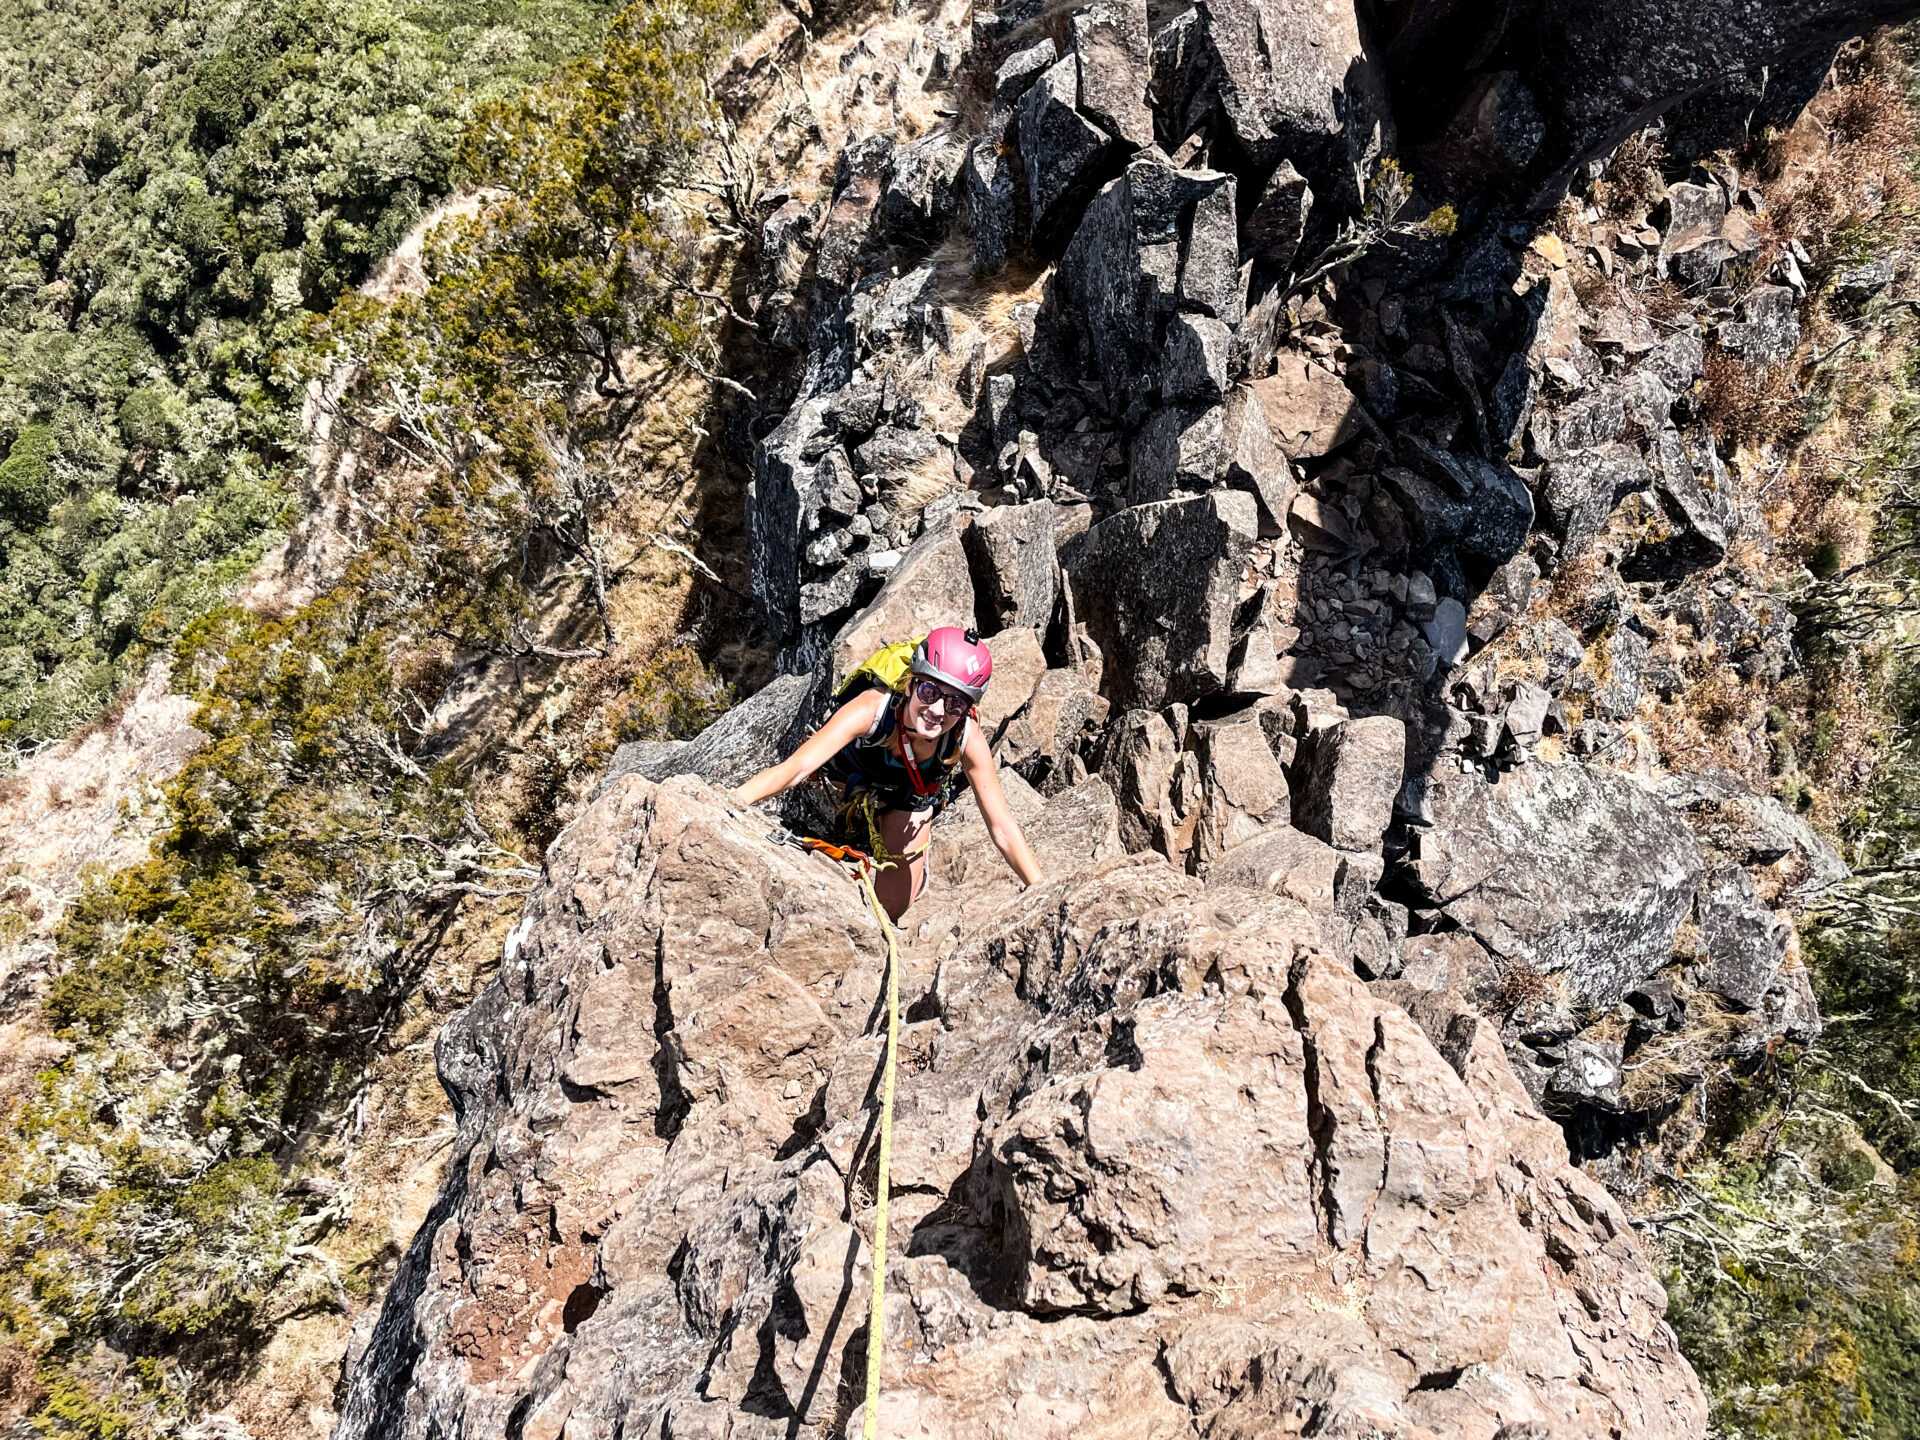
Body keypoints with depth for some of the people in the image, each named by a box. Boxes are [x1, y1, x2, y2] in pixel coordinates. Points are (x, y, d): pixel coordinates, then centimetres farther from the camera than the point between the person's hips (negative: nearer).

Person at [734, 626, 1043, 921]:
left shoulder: (968, 739, -39)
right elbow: (797, 766, -53)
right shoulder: (873, 708, -45)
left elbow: (1003, 830, -31)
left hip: (910, 799, 1)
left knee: (891, 910, 5)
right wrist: (732, 801, -68)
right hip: (852, 774, -1)